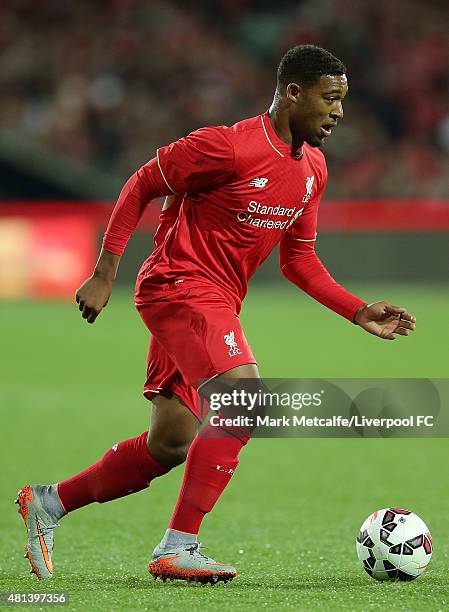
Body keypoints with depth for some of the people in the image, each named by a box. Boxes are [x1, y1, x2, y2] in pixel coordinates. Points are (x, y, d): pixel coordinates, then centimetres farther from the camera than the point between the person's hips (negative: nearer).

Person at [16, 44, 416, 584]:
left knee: (169, 447, 10)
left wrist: (360, 313, 9)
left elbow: (298, 260, 19)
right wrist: (104, 273, -11)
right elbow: (141, 185, -8)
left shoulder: (313, 168, 9)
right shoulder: (229, 146, -16)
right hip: (179, 284, -9)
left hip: (216, 305, 9)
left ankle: (47, 503, 27)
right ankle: (177, 548, -23)